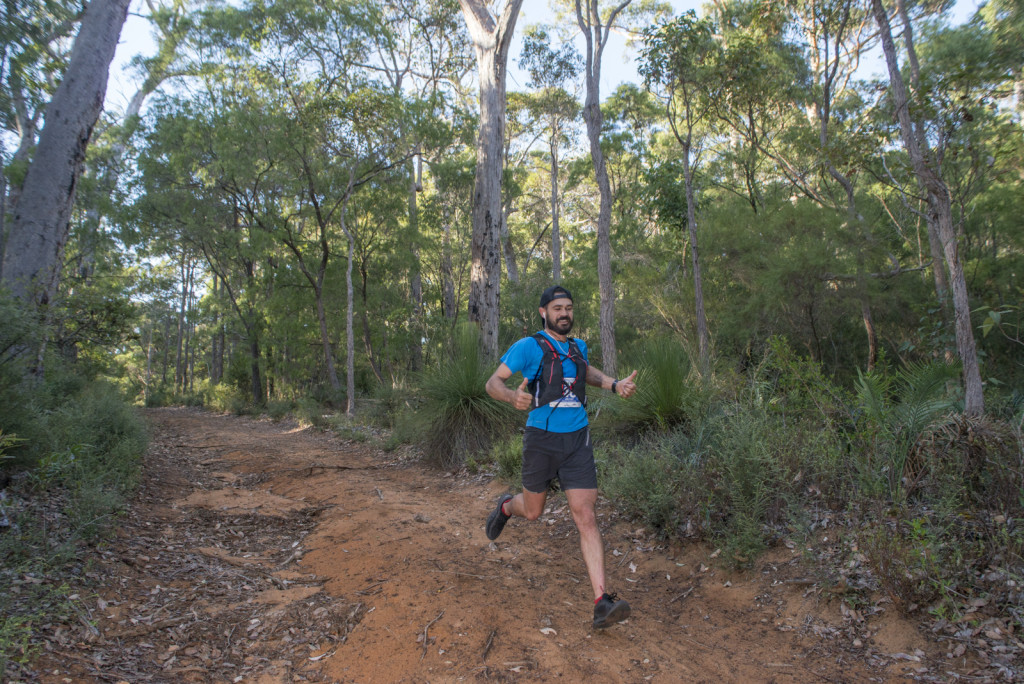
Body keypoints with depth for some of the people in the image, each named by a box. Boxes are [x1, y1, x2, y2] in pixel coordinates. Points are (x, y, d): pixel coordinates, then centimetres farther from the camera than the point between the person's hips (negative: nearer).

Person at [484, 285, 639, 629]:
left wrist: (616, 384, 14)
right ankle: (506, 507, 52)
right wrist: (514, 396, -32)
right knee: (532, 512, 15)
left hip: (577, 440, 3)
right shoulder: (529, 346, -8)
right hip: (542, 439, -3)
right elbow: (493, 383, -10)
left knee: (586, 517, -6)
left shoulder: (578, 346, 9)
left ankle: (602, 603, -7)